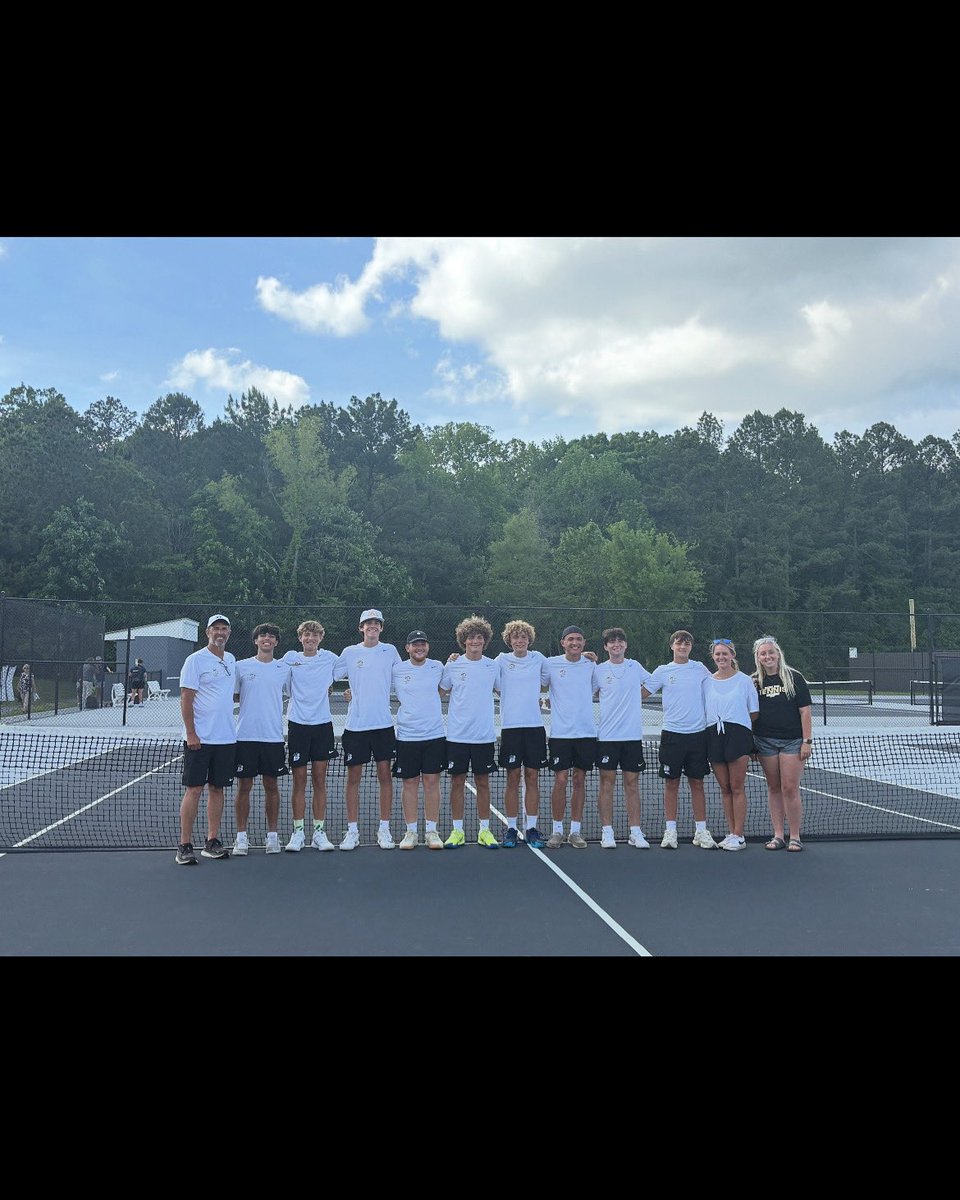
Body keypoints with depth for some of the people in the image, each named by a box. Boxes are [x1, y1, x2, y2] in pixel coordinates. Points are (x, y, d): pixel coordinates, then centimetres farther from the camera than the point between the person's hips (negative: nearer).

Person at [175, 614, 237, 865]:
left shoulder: (231, 660, 13)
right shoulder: (195, 660, -6)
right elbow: (186, 699, -10)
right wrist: (191, 734, -15)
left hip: (226, 738, 6)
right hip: (199, 739, -6)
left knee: (217, 789, 9)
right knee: (194, 790, -4)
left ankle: (212, 842, 16)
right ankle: (185, 846, 3)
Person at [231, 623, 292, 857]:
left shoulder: (285, 668, 7)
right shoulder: (241, 666, 4)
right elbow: (231, 696, 10)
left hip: (273, 737, 1)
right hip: (245, 736, -1)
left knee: (272, 786, 6)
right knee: (244, 786, 3)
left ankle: (272, 835, 15)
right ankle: (241, 837, 12)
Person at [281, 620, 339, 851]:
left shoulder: (330, 658, 5)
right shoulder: (290, 658, 3)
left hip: (323, 724, 1)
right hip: (298, 724, -1)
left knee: (320, 781, 4)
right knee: (299, 780, 1)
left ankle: (319, 833, 10)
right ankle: (298, 832, 10)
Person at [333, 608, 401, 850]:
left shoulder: (390, 651, 5)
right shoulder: (349, 653, 4)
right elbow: (331, 678, 11)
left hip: (384, 724, 0)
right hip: (355, 725, 0)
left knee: (385, 774, 3)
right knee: (353, 776, 3)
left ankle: (384, 829, 13)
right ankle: (352, 831, 11)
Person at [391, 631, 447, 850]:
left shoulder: (438, 667, 6)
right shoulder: (396, 670, 1)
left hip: (435, 735, 1)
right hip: (407, 736, -1)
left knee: (431, 781, 3)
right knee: (410, 783, 4)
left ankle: (431, 831, 12)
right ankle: (411, 832, 13)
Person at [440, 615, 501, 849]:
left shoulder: (493, 666, 3)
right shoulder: (453, 665, -1)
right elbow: (441, 691, 11)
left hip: (485, 735, 1)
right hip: (457, 735, -1)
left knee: (483, 782, 7)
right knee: (457, 782, 4)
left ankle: (484, 831, 16)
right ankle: (457, 831, 14)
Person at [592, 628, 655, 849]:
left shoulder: (635, 667, 8)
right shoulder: (598, 670, 2)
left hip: (633, 735, 2)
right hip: (607, 737, -2)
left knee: (632, 783, 6)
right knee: (607, 783, 1)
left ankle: (635, 833, 12)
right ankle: (607, 833, 7)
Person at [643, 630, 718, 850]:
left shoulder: (700, 669, 6)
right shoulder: (662, 671, 4)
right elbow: (640, 694, 8)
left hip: (698, 733, 1)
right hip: (672, 734, -1)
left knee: (697, 783, 6)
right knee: (671, 783, 3)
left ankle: (701, 831, 12)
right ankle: (670, 831, 10)